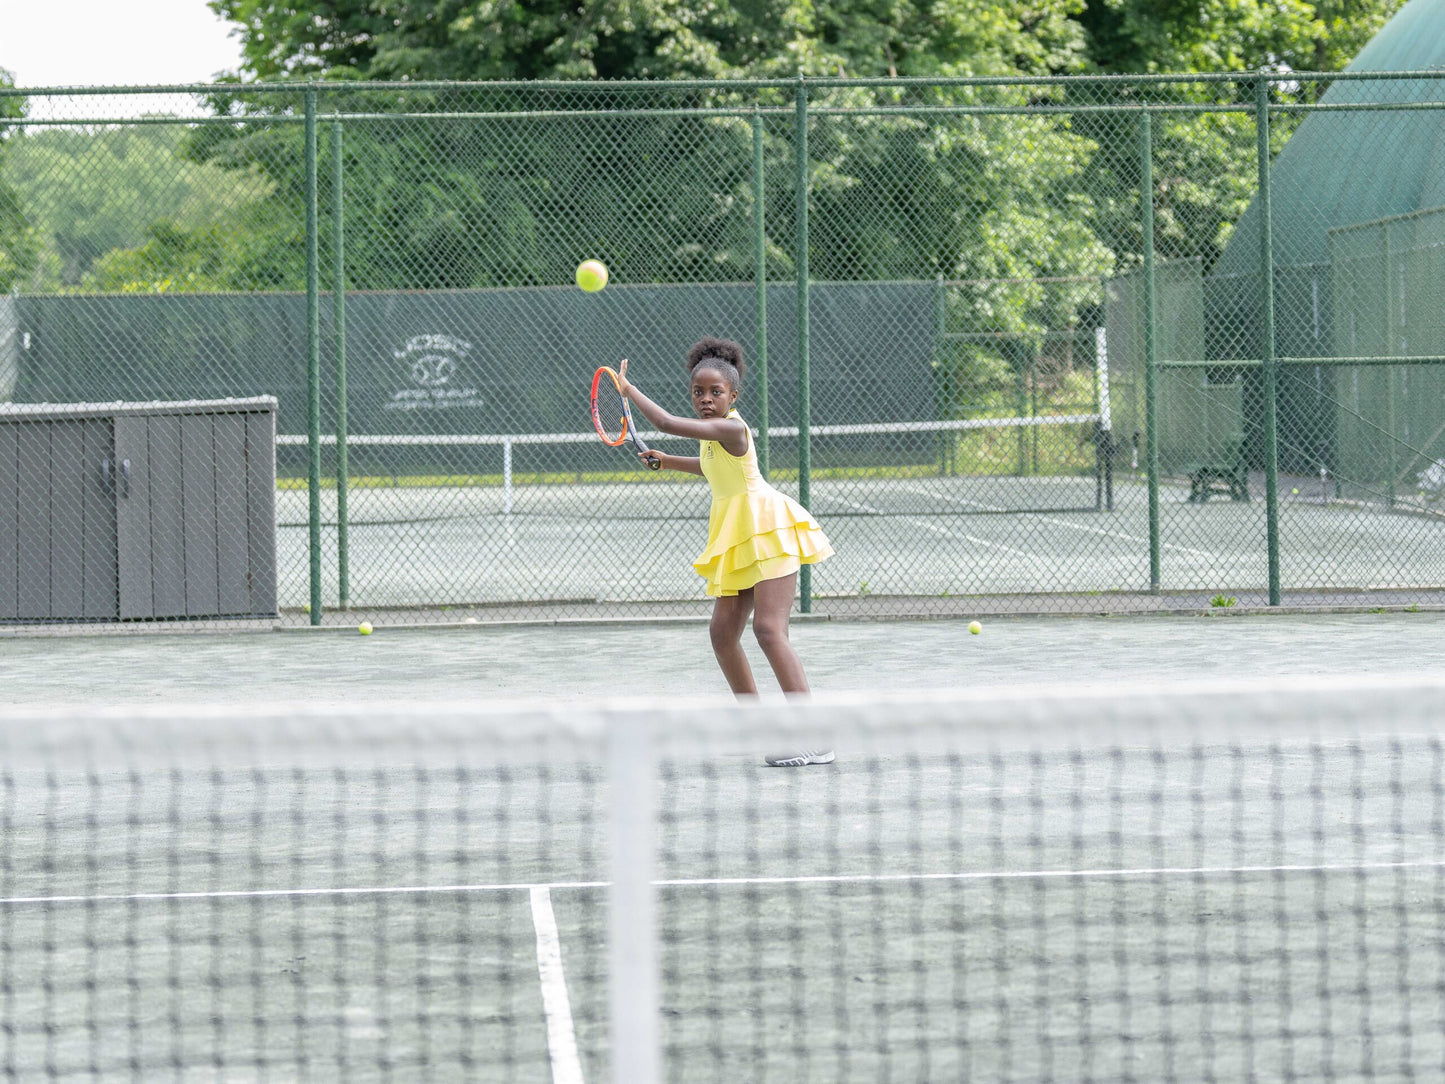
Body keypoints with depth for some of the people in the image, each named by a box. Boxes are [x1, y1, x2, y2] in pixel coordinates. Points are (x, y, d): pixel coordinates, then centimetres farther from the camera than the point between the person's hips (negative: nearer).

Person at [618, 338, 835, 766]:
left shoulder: (730, 428, -17)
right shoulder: (713, 434, 13)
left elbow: (669, 423, -25)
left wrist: (629, 390, -13)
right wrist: (667, 461, 27)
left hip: (768, 532, -10)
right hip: (739, 540, 10)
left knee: (769, 630, -19)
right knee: (723, 632, 8)